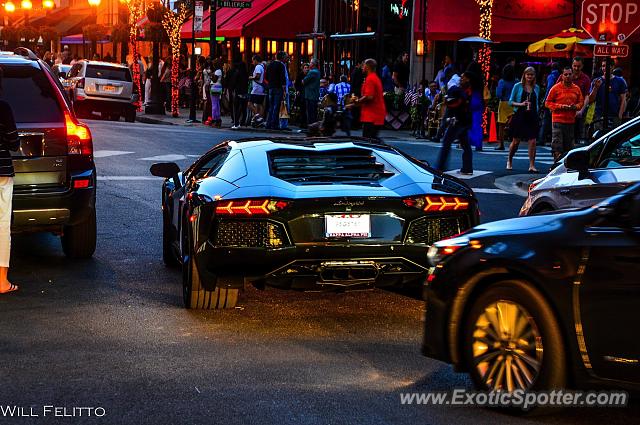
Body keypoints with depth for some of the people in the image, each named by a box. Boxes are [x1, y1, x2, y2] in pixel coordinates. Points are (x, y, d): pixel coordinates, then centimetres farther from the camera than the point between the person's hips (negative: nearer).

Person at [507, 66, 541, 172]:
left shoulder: (536, 88, 9)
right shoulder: (518, 86, 0)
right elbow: (510, 102, 1)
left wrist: (536, 113, 5)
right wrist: (521, 104, -14)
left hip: (532, 117, 2)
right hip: (519, 116, -2)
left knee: (532, 141, -6)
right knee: (516, 141, 4)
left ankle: (532, 165, -3)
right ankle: (509, 160, 27)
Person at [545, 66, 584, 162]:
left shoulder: (576, 89, 11)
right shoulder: (556, 88, -1)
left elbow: (581, 102, 18)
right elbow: (547, 103, 0)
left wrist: (575, 106, -5)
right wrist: (560, 106, -13)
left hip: (571, 121, 4)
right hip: (558, 120, -4)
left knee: (569, 146, 9)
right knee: (557, 144, -10)